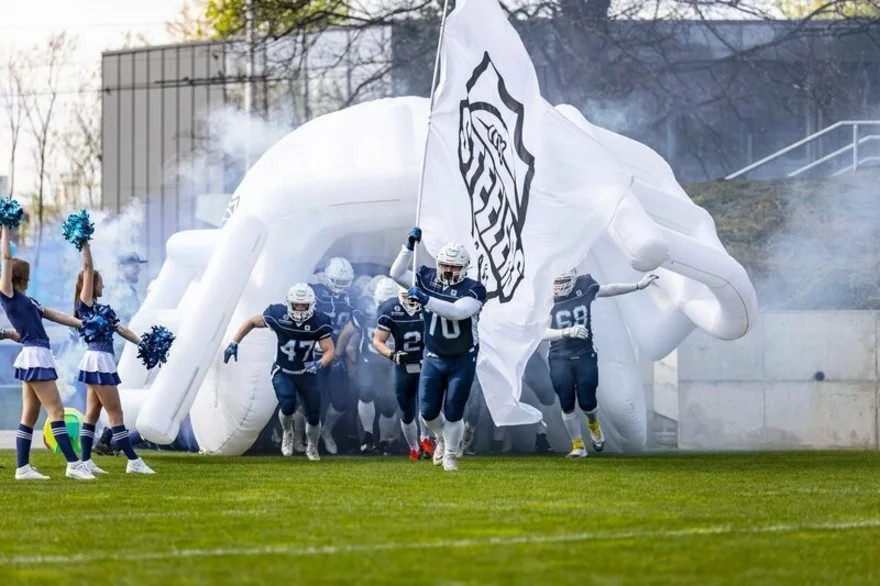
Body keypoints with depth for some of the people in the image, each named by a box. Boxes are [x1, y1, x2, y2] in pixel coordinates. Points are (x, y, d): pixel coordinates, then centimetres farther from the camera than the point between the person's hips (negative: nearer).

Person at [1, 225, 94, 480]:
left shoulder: (26, 300, 18)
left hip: (35, 358, 9)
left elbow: (54, 315, 21)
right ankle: (73, 464, -10)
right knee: (56, 411, -9)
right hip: (35, 357, -9)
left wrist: (83, 324, 19)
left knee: (30, 416, 7)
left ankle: (22, 468, 8)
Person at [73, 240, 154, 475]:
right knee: (115, 413, -6)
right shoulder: (85, 304, -9)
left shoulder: (100, 308, 16)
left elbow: (120, 329, 17)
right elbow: (87, 269, -14)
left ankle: (85, 461, 10)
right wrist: (84, 244, -14)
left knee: (92, 413, 9)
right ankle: (133, 461, -5)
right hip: (98, 361, -9)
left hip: (102, 362, 9)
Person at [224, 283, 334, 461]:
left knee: (313, 415, 2)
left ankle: (312, 448, 34)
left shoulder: (319, 322, -20)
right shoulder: (278, 315, -21)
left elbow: (329, 350, -16)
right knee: (287, 405, -25)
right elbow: (251, 322, -4)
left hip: (306, 373, 1)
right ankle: (287, 432, 11)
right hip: (282, 372, -1)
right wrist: (234, 344, -8)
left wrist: (319, 364, -37)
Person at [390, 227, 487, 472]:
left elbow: (457, 311, -34)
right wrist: (409, 247, -14)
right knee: (428, 410, 5)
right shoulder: (428, 278, -3)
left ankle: (450, 454, 22)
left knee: (453, 413, 0)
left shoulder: (473, 290, -17)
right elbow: (397, 274, -5)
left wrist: (426, 299, -40)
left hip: (462, 360, -4)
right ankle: (442, 439, 36)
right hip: (433, 357, 4)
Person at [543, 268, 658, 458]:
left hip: (585, 355, 1)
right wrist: (568, 332, -38)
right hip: (560, 358, -1)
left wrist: (639, 285, 19)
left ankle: (593, 424, 36)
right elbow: (543, 333, -22)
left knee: (587, 402, -1)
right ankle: (578, 445, 19)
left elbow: (608, 289, 13)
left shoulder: (584, 287, -7)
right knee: (567, 405, -1)